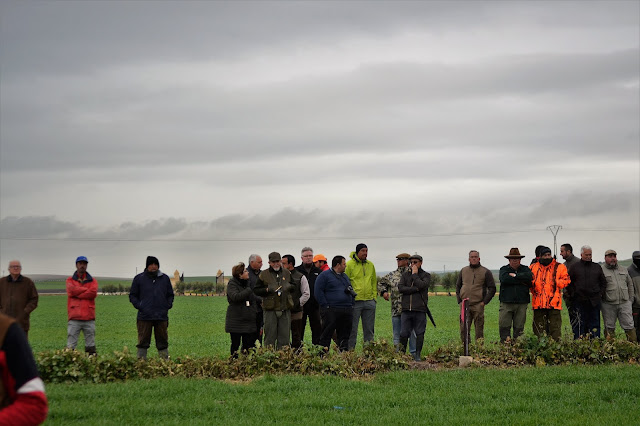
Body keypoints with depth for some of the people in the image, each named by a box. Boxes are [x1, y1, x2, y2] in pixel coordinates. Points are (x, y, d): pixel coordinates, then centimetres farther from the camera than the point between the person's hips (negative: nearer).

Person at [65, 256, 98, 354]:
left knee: (90, 346, 3)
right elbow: (72, 290, -9)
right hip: (74, 318, -1)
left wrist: (78, 294, -6)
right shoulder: (70, 280, 13)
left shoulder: (92, 281, 14)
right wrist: (87, 290, -3)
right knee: (70, 346, -6)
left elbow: (93, 293, -6)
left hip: (89, 318, 1)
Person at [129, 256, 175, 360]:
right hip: (144, 317, -2)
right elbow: (132, 296, 10)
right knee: (143, 342, -2)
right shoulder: (139, 278, 6)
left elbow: (170, 295, 22)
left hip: (162, 317, 2)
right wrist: (139, 306, -6)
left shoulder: (165, 278, 13)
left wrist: (168, 305, 3)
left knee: (163, 342, 6)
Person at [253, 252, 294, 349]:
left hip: (285, 309, 3)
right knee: (270, 335, -1)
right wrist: (267, 289, -14)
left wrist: (290, 287, -1)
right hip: (270, 309, -3)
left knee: (284, 336, 6)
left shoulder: (287, 273, 12)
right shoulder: (263, 274, 3)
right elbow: (256, 290, 3)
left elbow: (294, 288, 22)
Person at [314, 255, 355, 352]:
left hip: (347, 310, 7)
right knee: (327, 333, -6)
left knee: (344, 334, 7)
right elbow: (318, 292, -8)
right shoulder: (324, 275, -2)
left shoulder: (345, 276, 21)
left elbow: (351, 289, 29)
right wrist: (325, 306, -14)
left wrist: (352, 303, 15)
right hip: (331, 310, -7)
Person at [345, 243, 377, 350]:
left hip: (369, 301, 5)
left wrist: (374, 296, 10)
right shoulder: (349, 265, -5)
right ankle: (350, 350, 3)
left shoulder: (370, 265, 13)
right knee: (352, 329, -1)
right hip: (355, 301, -5)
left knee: (369, 329, 10)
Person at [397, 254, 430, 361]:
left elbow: (422, 285, -12)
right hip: (406, 309, 2)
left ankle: (417, 355, 4)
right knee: (404, 333, 0)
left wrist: (415, 274, -2)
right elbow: (400, 288, -1)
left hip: (420, 309, -2)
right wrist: (415, 289, -9)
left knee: (419, 333, -2)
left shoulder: (426, 275, 8)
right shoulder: (405, 275, 15)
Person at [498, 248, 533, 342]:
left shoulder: (525, 269, 13)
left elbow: (529, 277, -10)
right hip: (506, 302, -1)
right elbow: (504, 279, -13)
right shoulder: (504, 269, 9)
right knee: (504, 326, -6)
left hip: (521, 303, 1)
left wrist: (515, 276, -9)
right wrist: (521, 281, -8)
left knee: (519, 327, 3)